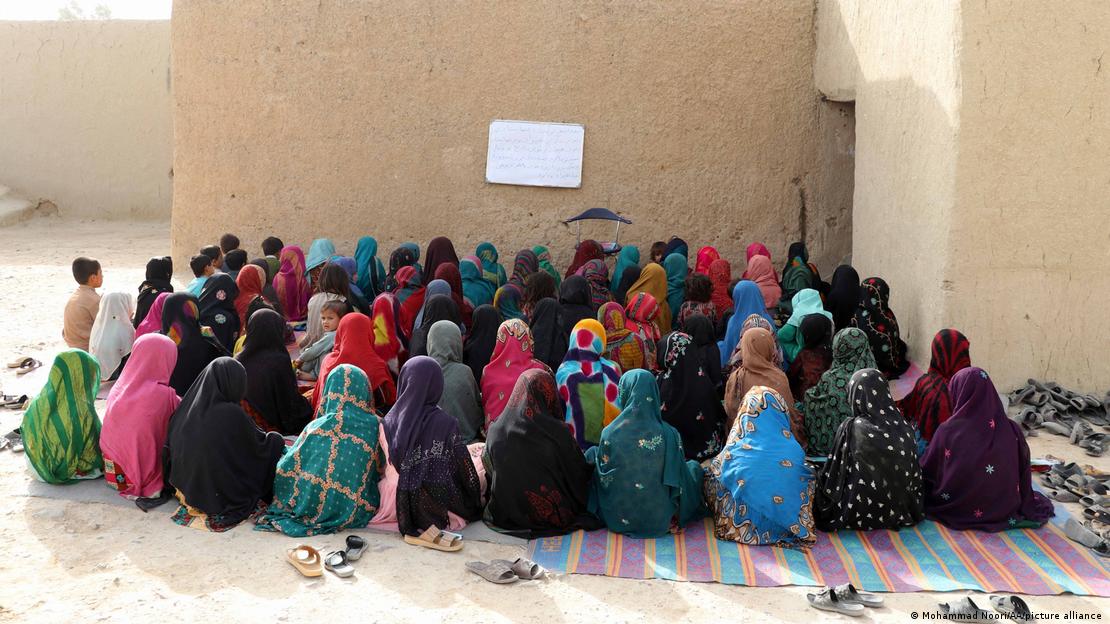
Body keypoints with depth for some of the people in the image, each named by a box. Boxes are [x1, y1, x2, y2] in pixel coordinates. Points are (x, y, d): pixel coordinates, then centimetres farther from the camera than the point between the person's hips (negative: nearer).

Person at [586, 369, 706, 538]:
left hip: (620, 521, 0)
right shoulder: (670, 435, -17)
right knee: (694, 467, 24)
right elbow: (681, 484, -8)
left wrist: (593, 454, 14)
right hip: (660, 522, 0)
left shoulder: (610, 434, -16)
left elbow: (602, 481, -5)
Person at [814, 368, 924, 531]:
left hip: (860, 516, -4)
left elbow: (834, 474, -11)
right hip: (901, 510, 4)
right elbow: (915, 476, 0)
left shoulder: (850, 429, -21)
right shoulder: (904, 427, -11)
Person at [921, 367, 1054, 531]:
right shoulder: (1012, 430, -13)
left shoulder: (948, 431, -19)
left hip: (958, 511, -1)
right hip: (1003, 510, 1)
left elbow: (926, 472, -3)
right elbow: (1023, 476, 1)